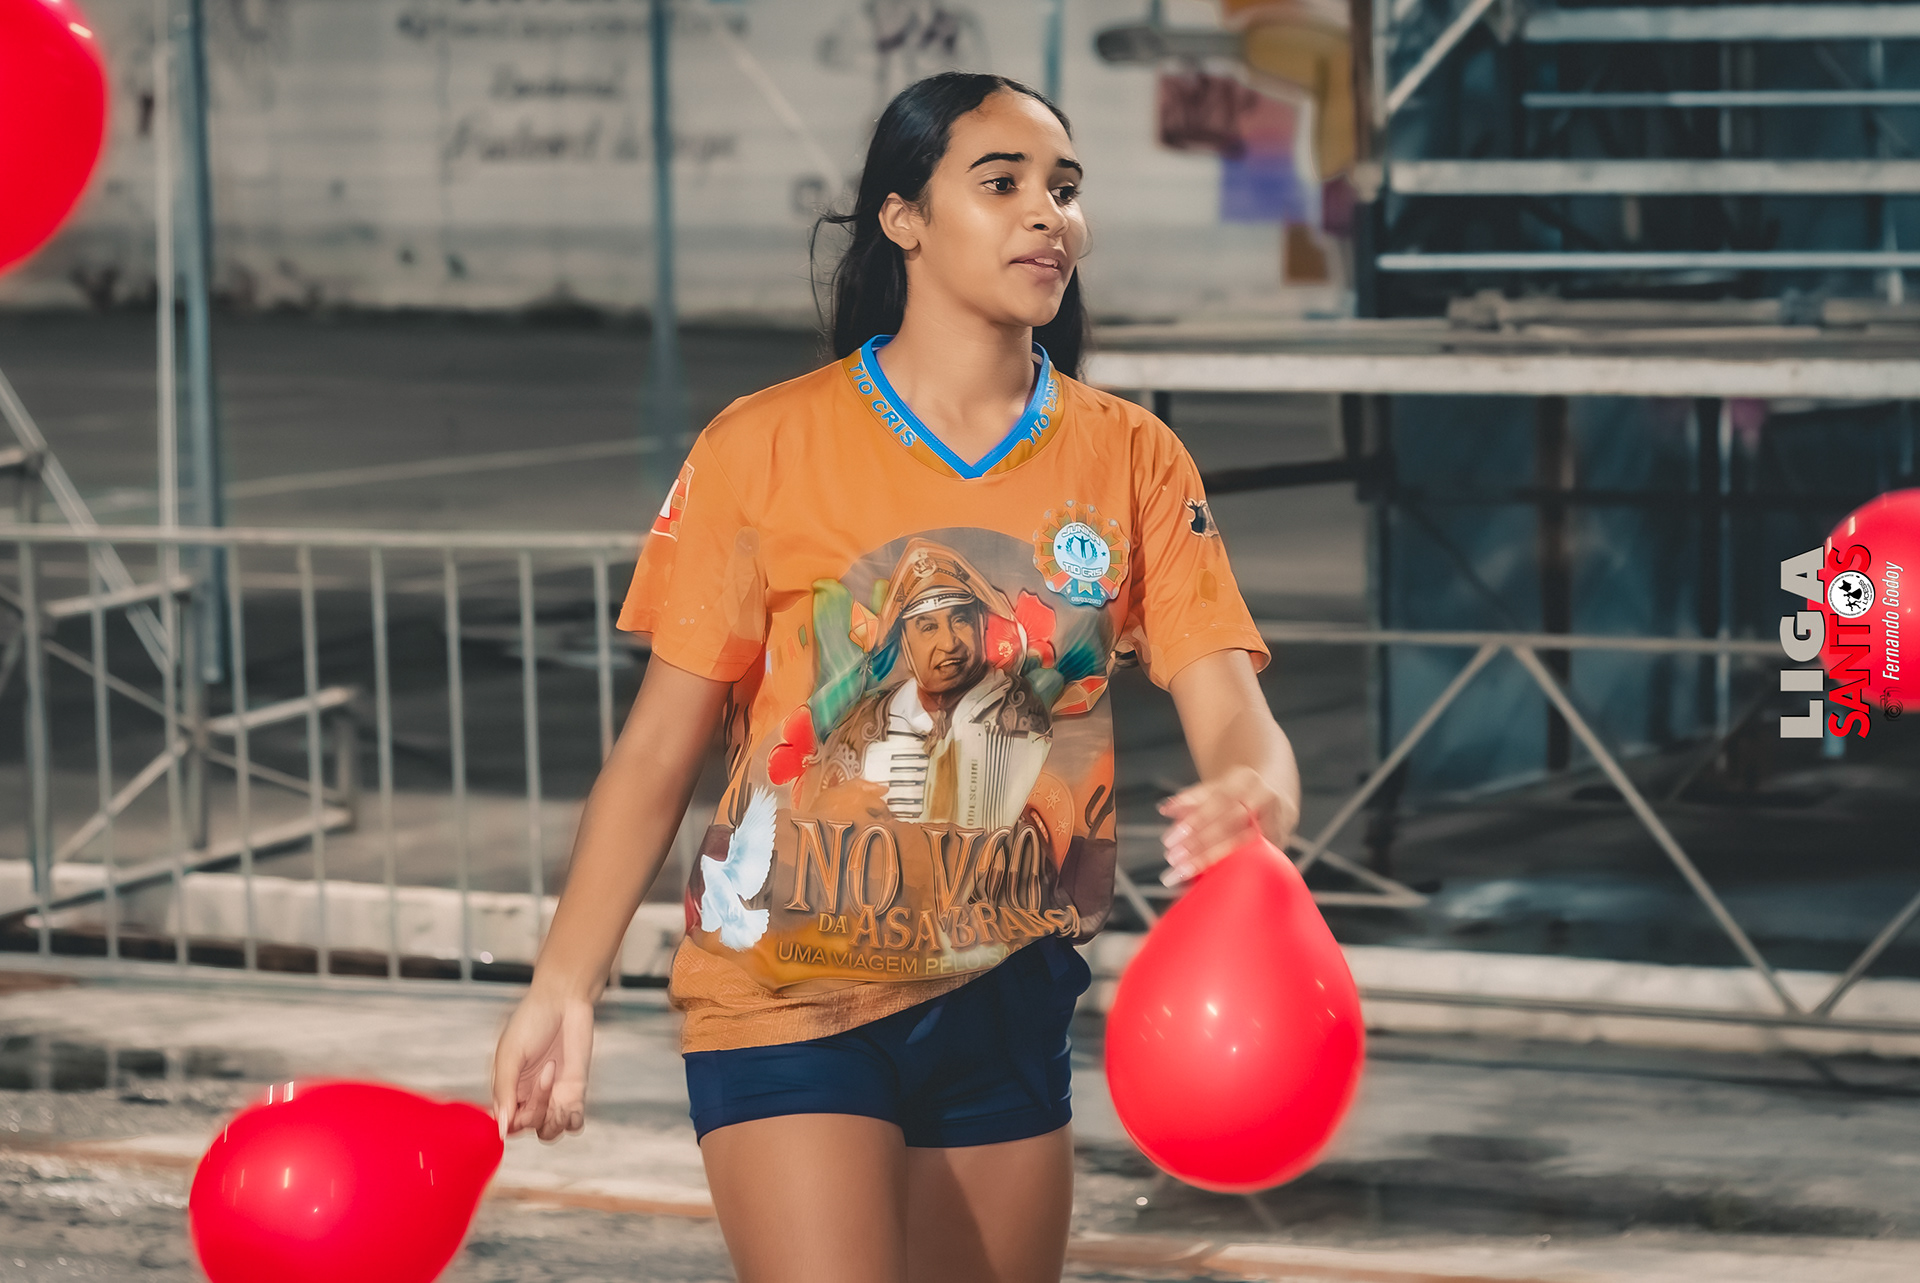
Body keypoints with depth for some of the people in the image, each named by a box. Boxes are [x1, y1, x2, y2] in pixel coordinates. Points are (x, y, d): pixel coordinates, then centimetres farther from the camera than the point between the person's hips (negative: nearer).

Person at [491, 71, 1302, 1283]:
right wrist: (563, 988, -15)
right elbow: (660, 750, -5)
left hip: (1007, 1004, 4)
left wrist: (1253, 794, -32)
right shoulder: (765, 449, -7)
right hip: (789, 999, -4)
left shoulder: (1131, 458, 2)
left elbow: (1232, 711, -7)